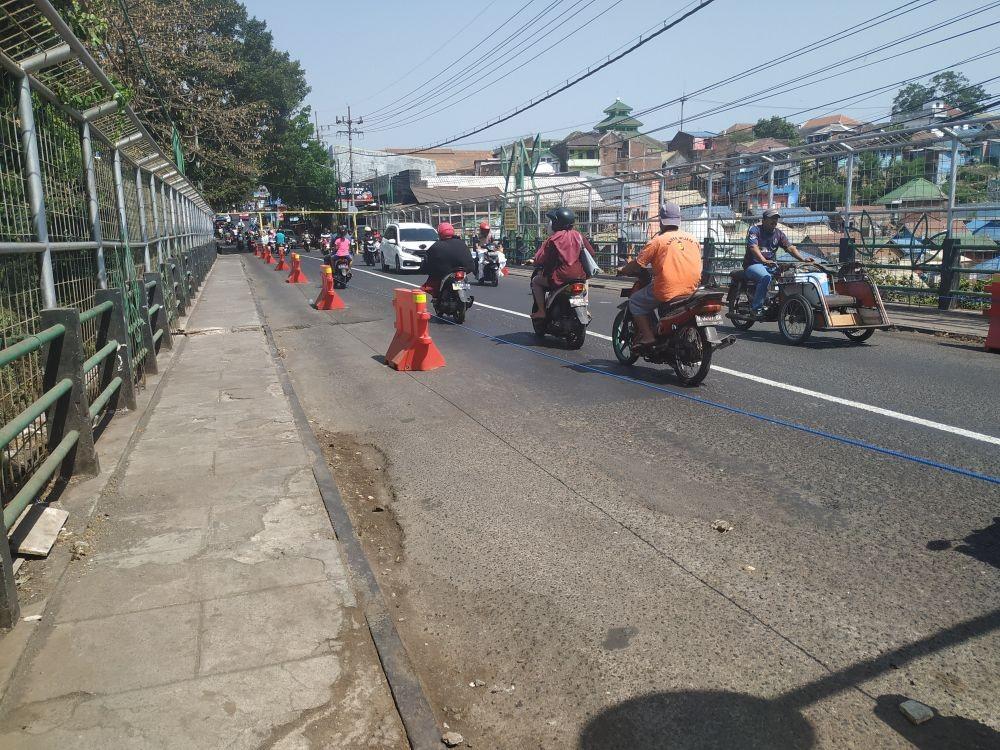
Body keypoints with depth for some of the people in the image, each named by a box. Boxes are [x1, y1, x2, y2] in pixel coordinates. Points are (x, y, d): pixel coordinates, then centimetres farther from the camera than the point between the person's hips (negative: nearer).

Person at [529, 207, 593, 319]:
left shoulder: (553, 239, -9)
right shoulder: (578, 235, 7)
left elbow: (541, 259, -9)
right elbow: (591, 252, 12)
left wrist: (534, 262, 12)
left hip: (560, 277, -6)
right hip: (579, 275, 6)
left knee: (535, 281, 15)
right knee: (585, 278, 41)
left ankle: (541, 311, 6)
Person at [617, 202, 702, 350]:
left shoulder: (657, 241, -3)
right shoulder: (693, 239, 13)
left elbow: (637, 265, -2)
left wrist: (622, 270, 17)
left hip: (667, 292, -6)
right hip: (692, 289, 6)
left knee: (635, 302, 11)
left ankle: (647, 336, 0)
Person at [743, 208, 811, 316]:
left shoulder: (779, 233, 13)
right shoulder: (755, 229, -5)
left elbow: (790, 247, 3)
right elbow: (753, 247, -22)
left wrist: (803, 259, -16)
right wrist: (764, 261, -40)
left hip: (771, 265, 6)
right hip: (753, 264, -6)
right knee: (765, 277, -37)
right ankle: (756, 308, -30)